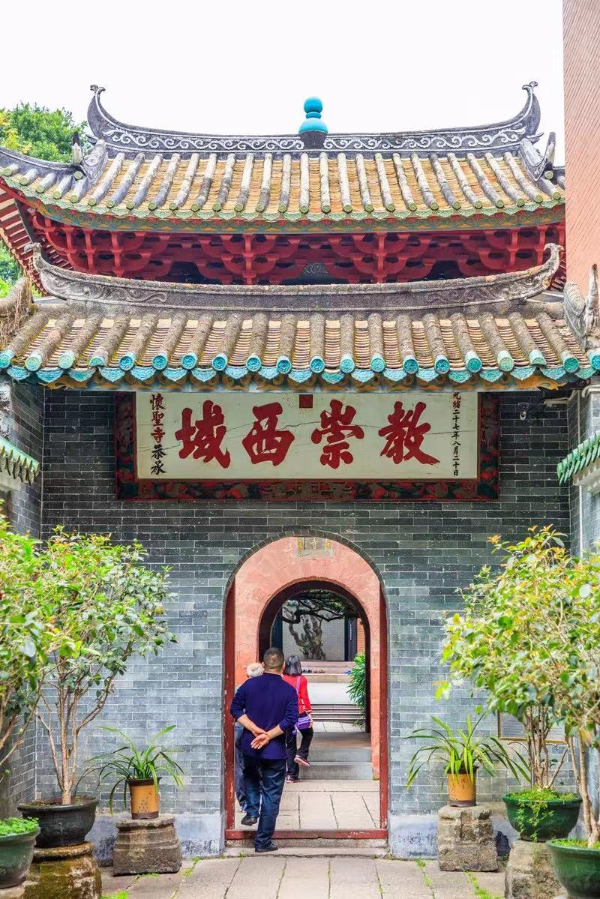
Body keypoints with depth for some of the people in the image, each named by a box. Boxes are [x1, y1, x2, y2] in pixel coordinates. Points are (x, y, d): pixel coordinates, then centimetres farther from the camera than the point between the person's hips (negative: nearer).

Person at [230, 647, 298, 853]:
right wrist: (268, 735, -16)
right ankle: (263, 842, 8)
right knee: (271, 796, 6)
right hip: (275, 751, -2)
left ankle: (251, 811, 14)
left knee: (251, 778, 33)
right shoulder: (289, 691, -7)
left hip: (249, 746, 2)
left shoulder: (249, 685, -1)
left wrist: (254, 729, -10)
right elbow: (290, 720, -17)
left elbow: (235, 708, -4)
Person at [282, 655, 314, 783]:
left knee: (290, 745, 10)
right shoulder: (302, 680, -4)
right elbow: (305, 698, -8)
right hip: (299, 713, -3)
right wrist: (309, 713, -3)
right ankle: (302, 754, 5)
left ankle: (291, 774, 8)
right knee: (308, 734, 27)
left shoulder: (282, 680, 2)